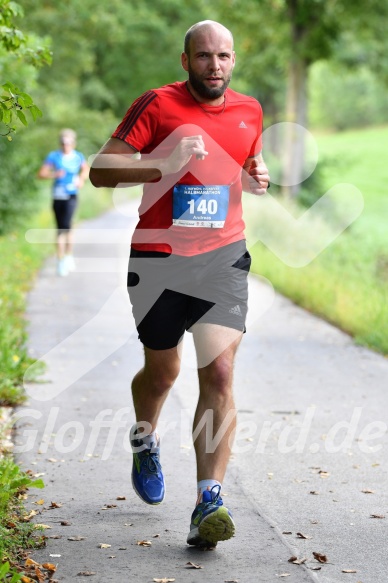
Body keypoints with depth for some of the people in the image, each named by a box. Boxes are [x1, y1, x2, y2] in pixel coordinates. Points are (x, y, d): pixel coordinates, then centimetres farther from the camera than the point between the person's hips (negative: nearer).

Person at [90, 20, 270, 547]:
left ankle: (209, 503, -14)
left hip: (223, 257, 2)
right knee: (162, 370, 14)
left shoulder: (249, 111, 8)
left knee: (219, 374, -13)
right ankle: (144, 441, 49)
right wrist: (164, 166, -23)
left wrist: (258, 177, 4)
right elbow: (101, 169, -9)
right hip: (158, 258, -2)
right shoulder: (157, 105, -5)